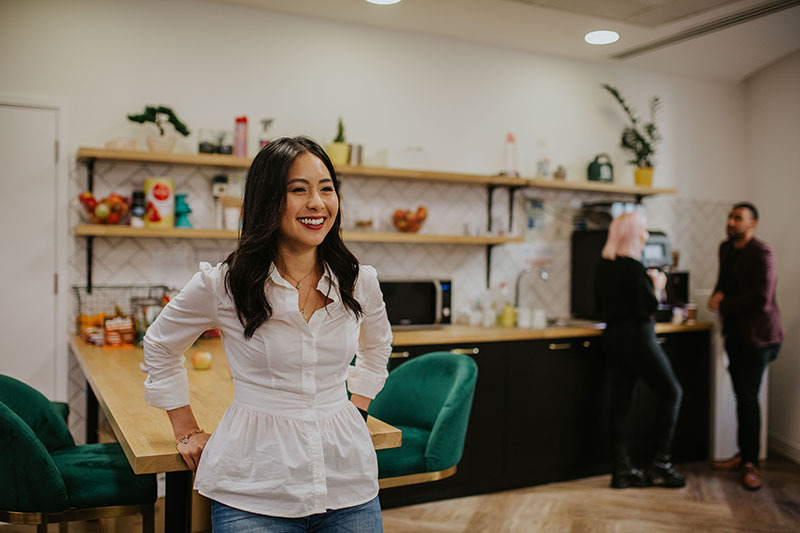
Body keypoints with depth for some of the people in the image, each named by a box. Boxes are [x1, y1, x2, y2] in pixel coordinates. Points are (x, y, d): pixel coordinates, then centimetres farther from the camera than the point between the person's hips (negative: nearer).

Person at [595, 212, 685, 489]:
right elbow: (648, 309, -18)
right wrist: (657, 286, -1)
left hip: (613, 338, 8)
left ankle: (622, 470, 12)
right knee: (671, 393, 7)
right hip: (637, 338, -8)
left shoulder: (603, 266, 9)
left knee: (620, 403, 8)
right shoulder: (633, 267, -17)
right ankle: (660, 463, 8)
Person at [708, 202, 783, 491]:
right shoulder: (726, 248, 12)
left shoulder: (762, 254, -13)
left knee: (748, 398, -7)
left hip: (757, 336, -7)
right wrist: (718, 294, 2)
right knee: (742, 396, 12)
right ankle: (744, 454, 22)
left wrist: (723, 306, -14)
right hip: (735, 333, 7)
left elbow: (761, 298, -22)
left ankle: (750, 464, 3)